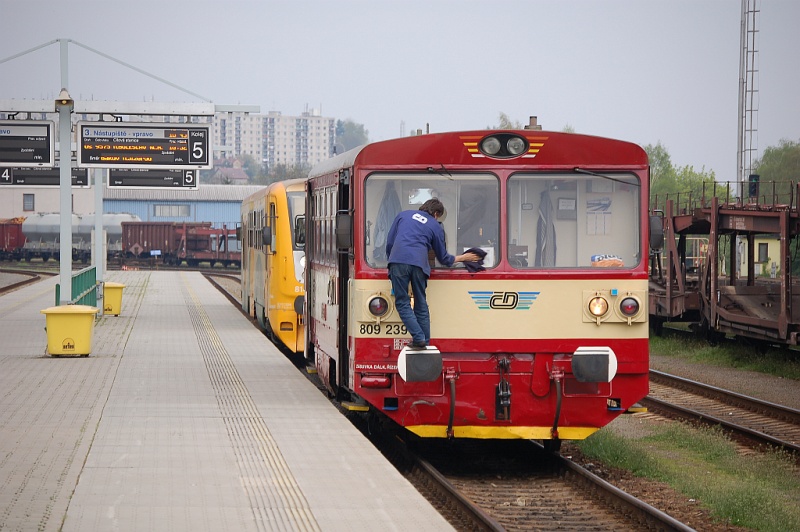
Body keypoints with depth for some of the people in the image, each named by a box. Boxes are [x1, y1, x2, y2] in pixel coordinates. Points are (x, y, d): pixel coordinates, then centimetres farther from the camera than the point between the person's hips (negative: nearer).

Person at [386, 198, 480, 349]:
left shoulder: (403, 215, 24)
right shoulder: (436, 227, 21)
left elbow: (389, 242, 20)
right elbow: (444, 259, 27)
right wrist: (463, 258, 44)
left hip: (398, 261, 0)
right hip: (419, 263, 0)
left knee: (402, 303, 3)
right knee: (421, 305, 12)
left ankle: (418, 338, -12)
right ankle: (425, 342, 10)